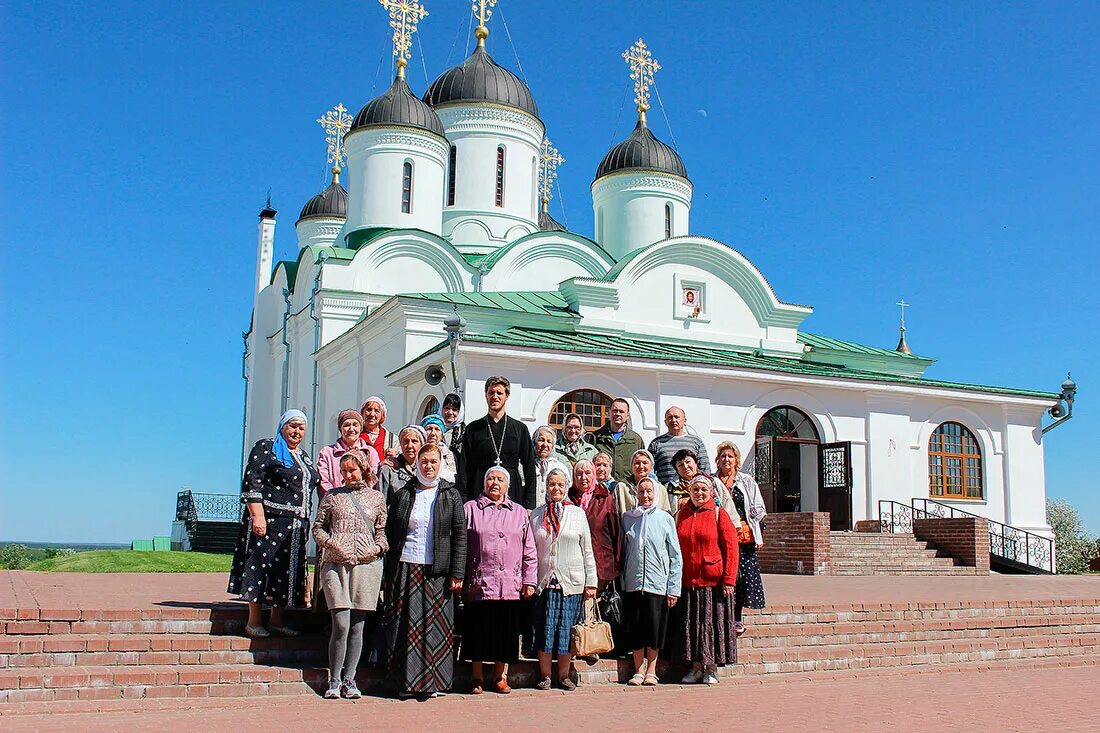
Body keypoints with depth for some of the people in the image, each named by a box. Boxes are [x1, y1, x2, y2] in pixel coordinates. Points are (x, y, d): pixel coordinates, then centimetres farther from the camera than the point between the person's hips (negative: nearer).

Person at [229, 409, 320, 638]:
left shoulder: (303, 456, 20)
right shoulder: (266, 448, -2)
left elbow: (315, 484, 24)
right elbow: (251, 482, -11)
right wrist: (257, 515, -20)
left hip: (296, 525, 8)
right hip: (269, 519, -7)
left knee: (288, 570, 8)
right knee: (262, 565, -5)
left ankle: (276, 620, 16)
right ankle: (254, 622, 1)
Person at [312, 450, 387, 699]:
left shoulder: (377, 497, 12)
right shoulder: (332, 496, 10)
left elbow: (381, 531, 16)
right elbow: (318, 527, 12)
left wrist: (378, 547, -3)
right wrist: (330, 542, -6)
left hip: (367, 564, 1)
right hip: (336, 564, -1)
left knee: (357, 625, 4)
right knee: (341, 625, -9)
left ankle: (349, 679, 13)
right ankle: (334, 681, 3)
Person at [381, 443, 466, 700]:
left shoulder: (451, 495, 5)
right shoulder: (402, 494, 8)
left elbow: (460, 535, 2)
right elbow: (390, 534, 9)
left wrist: (457, 573, -5)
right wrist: (388, 574, 3)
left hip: (437, 571, -1)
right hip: (405, 567, 1)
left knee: (436, 625, -1)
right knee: (404, 625, 0)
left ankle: (433, 682, 7)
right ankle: (406, 682, 9)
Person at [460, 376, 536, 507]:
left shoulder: (520, 429, 11)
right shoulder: (473, 429, 10)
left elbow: (530, 469, 10)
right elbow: (465, 469, 8)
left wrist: (529, 505, 2)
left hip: (513, 496, 0)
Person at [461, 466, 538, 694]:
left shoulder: (519, 513, 15)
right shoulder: (471, 509, 9)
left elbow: (529, 551, 14)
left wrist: (529, 581, 6)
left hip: (511, 587, 2)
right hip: (479, 585, -2)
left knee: (506, 633, 4)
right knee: (479, 631, 2)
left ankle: (500, 677, 16)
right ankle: (476, 678, 14)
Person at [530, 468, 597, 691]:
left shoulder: (578, 513, 5)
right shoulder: (536, 515, 8)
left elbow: (587, 550, 6)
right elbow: (530, 550, 9)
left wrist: (591, 582, 2)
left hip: (571, 581, -1)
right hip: (544, 581, 1)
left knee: (567, 629, 2)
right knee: (544, 629, 1)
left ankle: (564, 676, 12)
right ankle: (545, 676, 11)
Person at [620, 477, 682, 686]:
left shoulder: (665, 519, 2)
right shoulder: (628, 518, 7)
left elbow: (675, 557, 2)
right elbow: (623, 551, 10)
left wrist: (674, 588, -3)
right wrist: (621, 580, 2)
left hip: (657, 583, -1)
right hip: (632, 583, 2)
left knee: (654, 628, 2)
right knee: (635, 628, 4)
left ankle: (651, 671, 17)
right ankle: (639, 671, 17)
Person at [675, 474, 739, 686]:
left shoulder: (719, 514, -2)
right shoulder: (681, 515, 8)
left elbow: (730, 547, -5)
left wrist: (729, 579, -11)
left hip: (713, 581, -3)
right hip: (688, 581, 3)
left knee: (712, 622, 3)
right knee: (691, 624, 7)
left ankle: (711, 668, 14)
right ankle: (696, 666, 17)